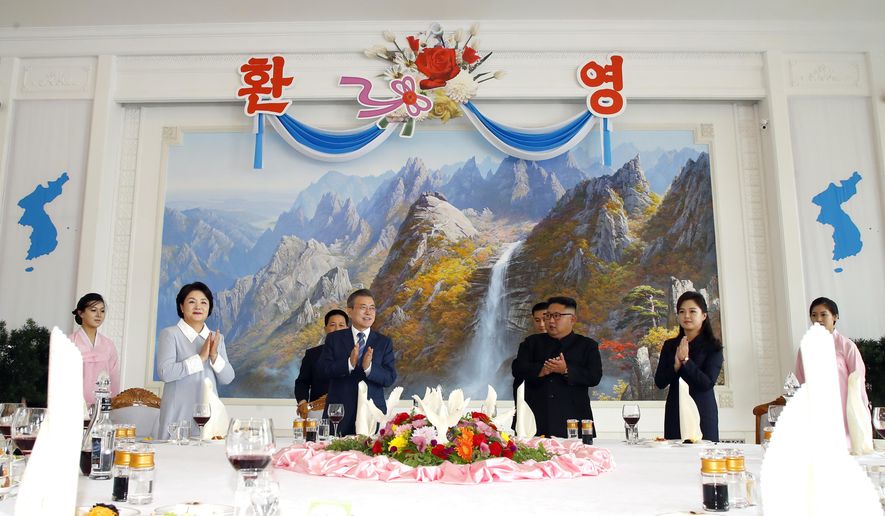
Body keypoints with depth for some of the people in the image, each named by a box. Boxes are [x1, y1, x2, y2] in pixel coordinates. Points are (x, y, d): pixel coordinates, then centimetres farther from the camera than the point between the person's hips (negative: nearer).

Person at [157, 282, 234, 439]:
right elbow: (165, 372, -15)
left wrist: (214, 356, -9)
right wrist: (200, 357, -15)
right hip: (178, 415, -4)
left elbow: (227, 378, 7)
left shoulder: (217, 338, 12)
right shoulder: (170, 334, -2)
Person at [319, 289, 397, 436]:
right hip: (339, 413, 0)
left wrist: (369, 367, -20)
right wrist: (349, 363, -22)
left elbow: (390, 378, -2)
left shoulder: (384, 342, 6)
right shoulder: (333, 338, 6)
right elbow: (324, 369, -5)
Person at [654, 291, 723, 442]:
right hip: (674, 414, 3)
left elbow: (708, 383, -10)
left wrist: (685, 360, -16)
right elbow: (659, 382, 2)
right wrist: (676, 364, -13)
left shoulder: (713, 347, -1)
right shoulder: (669, 346, 9)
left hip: (703, 414, -2)